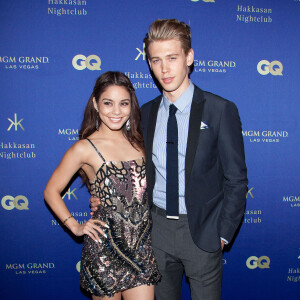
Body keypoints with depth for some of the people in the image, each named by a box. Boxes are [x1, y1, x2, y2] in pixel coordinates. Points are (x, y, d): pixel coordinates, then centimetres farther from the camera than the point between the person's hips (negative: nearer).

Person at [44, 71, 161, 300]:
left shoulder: (138, 141, 4)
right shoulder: (85, 148, -9)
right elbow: (52, 192, 0)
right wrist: (75, 227, -6)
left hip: (142, 247, 4)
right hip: (104, 250, -4)